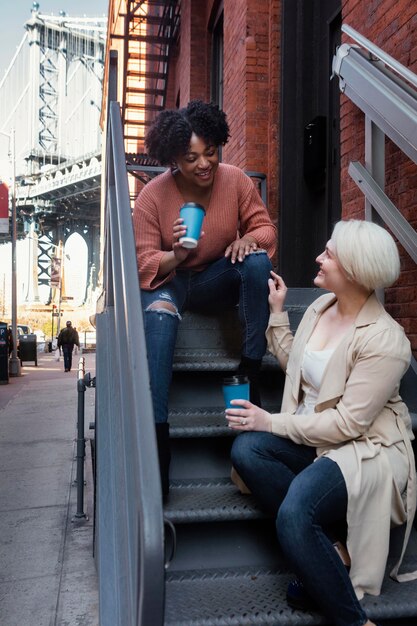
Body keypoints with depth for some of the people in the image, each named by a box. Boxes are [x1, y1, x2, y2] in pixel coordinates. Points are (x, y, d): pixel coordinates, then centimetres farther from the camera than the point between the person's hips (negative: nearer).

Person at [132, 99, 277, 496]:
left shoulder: (235, 180, -7)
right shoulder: (153, 195, -12)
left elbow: (264, 228, -2)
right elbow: (145, 264, -11)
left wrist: (250, 238, -27)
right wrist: (176, 254, -32)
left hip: (218, 278, 2)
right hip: (170, 279, -2)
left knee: (257, 259, -29)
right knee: (158, 314, -36)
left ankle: (250, 373, -27)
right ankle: (156, 430, -38)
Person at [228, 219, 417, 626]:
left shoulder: (384, 341, -20)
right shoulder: (320, 307, 3)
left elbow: (347, 423, -21)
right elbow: (293, 362, 17)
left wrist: (272, 422, -17)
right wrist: (276, 311, 11)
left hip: (365, 449, -8)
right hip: (312, 436, 8)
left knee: (293, 515, -31)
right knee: (246, 450, -20)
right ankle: (333, 550, -10)